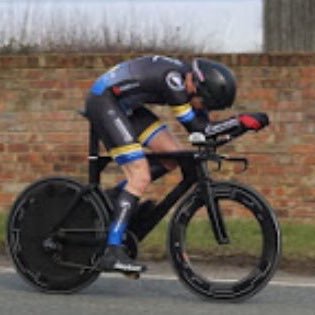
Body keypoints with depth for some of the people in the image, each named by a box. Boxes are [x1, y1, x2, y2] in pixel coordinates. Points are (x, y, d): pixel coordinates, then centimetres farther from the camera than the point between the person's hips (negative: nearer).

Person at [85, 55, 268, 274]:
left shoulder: (190, 81, 0)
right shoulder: (173, 78, -27)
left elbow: (204, 128, 2)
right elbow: (196, 128, -27)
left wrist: (244, 122, -9)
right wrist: (242, 121, -27)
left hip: (123, 105, 10)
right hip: (103, 101, -10)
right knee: (141, 177, -17)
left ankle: (118, 198, 13)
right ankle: (112, 254, -20)